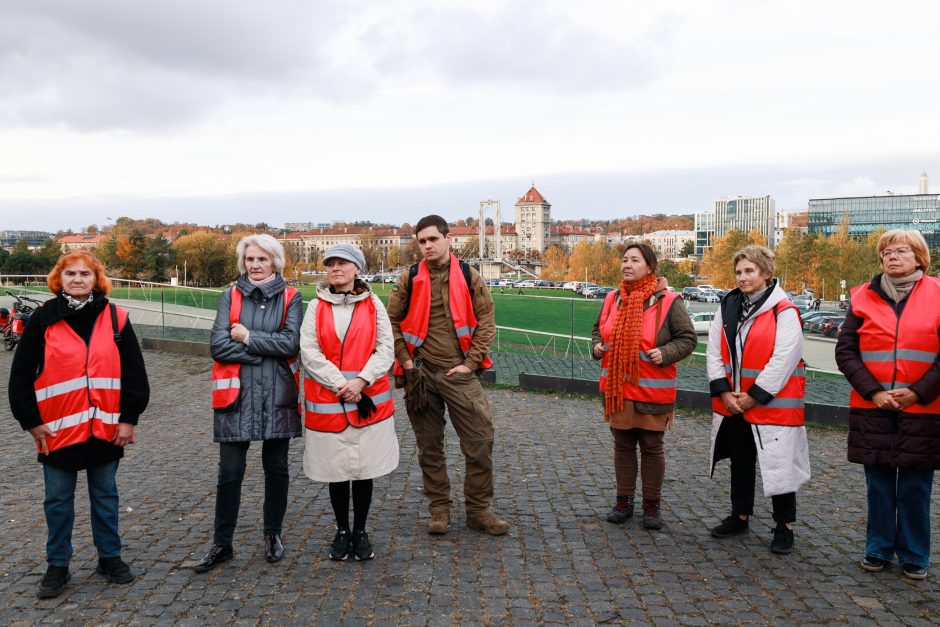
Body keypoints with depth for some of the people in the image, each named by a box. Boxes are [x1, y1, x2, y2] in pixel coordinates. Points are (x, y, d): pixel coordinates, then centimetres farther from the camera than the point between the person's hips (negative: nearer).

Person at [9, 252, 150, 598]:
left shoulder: (115, 318, -1)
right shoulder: (43, 319, -2)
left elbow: (134, 372, 0)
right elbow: (21, 374, 1)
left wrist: (129, 418, -3)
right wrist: (31, 421, -3)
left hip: (106, 427, 1)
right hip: (58, 428, 0)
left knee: (105, 494, 14)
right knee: (58, 500, 10)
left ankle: (109, 557, 28)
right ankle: (57, 565, 24)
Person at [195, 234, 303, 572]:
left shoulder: (290, 297, 2)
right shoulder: (231, 296, 4)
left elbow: (291, 342, -13)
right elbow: (218, 345, -8)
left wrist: (247, 337, -11)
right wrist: (267, 351, -12)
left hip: (277, 395, 0)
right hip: (236, 394, 0)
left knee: (276, 468, 12)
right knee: (229, 472, 3)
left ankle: (273, 534, 29)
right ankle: (222, 544, 17)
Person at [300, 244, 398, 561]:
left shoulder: (373, 304, 3)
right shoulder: (316, 307, 3)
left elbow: (386, 348, -2)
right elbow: (309, 351, -6)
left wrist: (361, 380, -15)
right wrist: (340, 385, -15)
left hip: (369, 400, 0)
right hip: (327, 402, 0)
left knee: (365, 468, 7)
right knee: (336, 469, 9)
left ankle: (360, 531, 24)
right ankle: (342, 531, 26)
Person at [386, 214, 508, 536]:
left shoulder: (469, 277, 2)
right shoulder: (409, 280, 3)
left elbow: (486, 322, 3)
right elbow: (391, 322, 7)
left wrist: (470, 362, -5)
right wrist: (406, 361, -2)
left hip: (460, 374, -1)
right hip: (421, 375, 1)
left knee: (480, 442, -2)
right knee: (429, 447, 9)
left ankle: (479, 510, 12)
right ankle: (439, 509, 22)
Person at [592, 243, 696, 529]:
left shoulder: (667, 301, -8)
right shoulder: (613, 299, 7)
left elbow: (688, 338, -3)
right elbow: (599, 329, 22)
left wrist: (665, 353, -19)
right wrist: (597, 346, 1)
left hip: (652, 391, -4)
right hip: (616, 389, 4)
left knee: (652, 447, 7)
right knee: (622, 445, 13)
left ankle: (652, 504, 21)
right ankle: (624, 500, 27)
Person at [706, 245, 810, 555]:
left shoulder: (784, 311, -12)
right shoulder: (727, 307, 6)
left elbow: (783, 360, -18)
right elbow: (714, 352, 4)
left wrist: (754, 396, -16)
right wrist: (723, 391, -6)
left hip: (772, 405, -6)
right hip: (732, 405, 6)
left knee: (779, 465, 3)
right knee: (740, 462, 18)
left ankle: (784, 526, 19)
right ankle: (740, 516, 34)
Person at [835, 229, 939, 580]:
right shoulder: (864, 297, 4)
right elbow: (845, 351, 2)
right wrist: (873, 392, -8)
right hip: (872, 408, 1)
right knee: (878, 483, 10)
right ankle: (878, 549, 25)